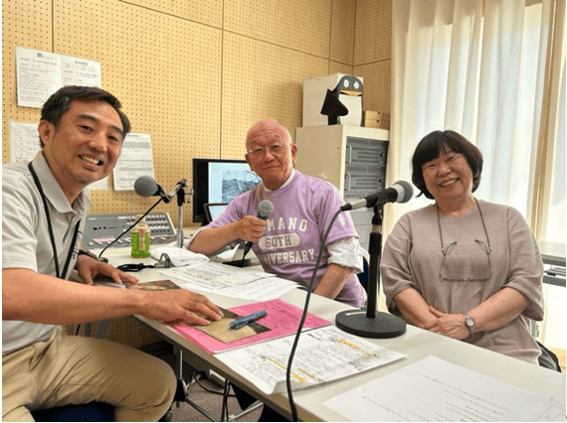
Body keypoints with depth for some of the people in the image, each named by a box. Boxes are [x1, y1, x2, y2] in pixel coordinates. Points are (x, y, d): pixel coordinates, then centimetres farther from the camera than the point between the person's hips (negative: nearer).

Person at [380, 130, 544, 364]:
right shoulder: (410, 224, 13)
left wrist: (468, 322, -11)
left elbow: (527, 282, 3)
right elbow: (395, 281, 2)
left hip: (503, 350, 1)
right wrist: (433, 327, -15)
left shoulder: (507, 219, 14)